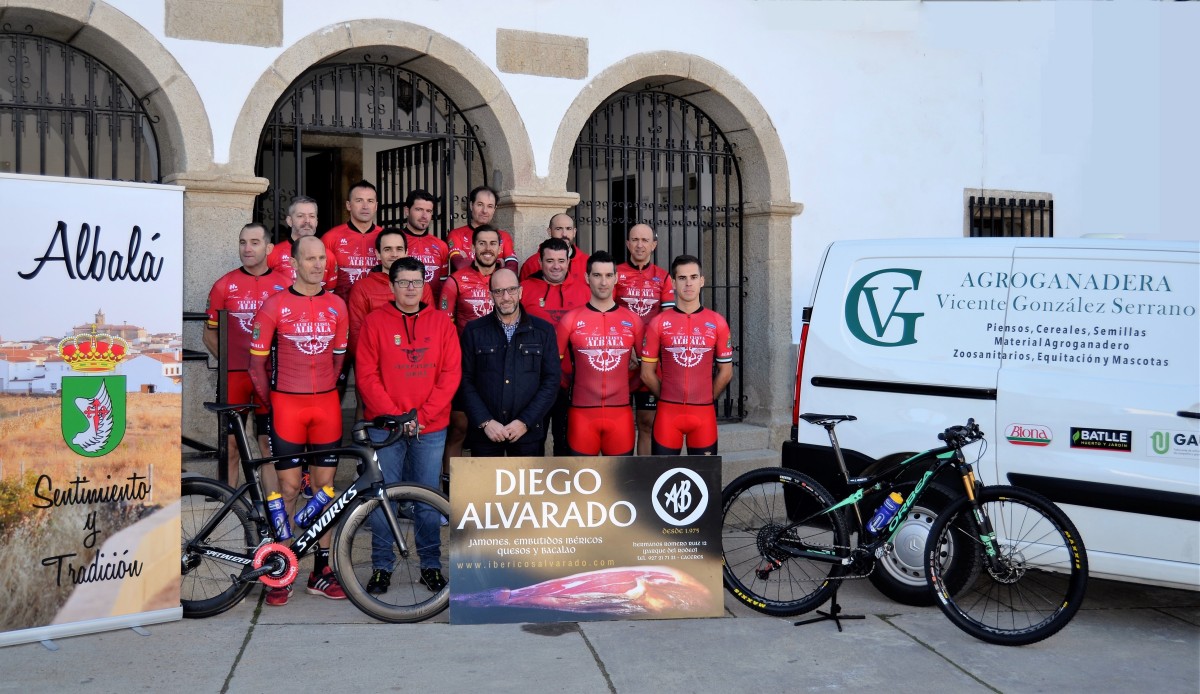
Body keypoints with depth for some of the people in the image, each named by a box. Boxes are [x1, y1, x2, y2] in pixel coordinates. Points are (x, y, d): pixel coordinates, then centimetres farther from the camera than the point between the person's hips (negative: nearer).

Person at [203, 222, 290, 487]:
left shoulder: (285, 286, 4)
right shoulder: (224, 285, 5)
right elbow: (209, 334, 10)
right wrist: (228, 359, -2)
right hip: (234, 375, 0)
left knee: (271, 445, 5)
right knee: (231, 446, 4)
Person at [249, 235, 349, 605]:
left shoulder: (337, 306, 7)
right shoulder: (275, 305, -3)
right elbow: (257, 362, 2)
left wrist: (323, 393, 10)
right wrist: (272, 402, 4)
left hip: (327, 405, 3)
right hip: (287, 405, -3)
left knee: (324, 487, 7)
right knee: (289, 488, -1)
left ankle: (321, 571, 16)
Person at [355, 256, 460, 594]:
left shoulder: (441, 322, 4)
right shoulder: (374, 322, 1)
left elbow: (451, 374, 0)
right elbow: (367, 376, -3)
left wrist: (421, 416, -8)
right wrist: (396, 415, -11)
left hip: (431, 428, 1)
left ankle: (431, 566, 19)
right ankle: (381, 567, 16)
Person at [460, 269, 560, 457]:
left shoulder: (543, 330, 4)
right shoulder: (474, 331, 3)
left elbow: (552, 379, 1)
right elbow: (466, 381, 0)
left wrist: (525, 422, -7)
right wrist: (485, 422, -10)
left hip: (528, 432, 0)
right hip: (484, 433, 0)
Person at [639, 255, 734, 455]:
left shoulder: (717, 323, 3)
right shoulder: (658, 323, 0)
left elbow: (726, 372, 9)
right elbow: (647, 373, 5)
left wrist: (705, 399, 10)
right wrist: (668, 398, 8)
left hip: (704, 414, 1)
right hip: (667, 414, -1)